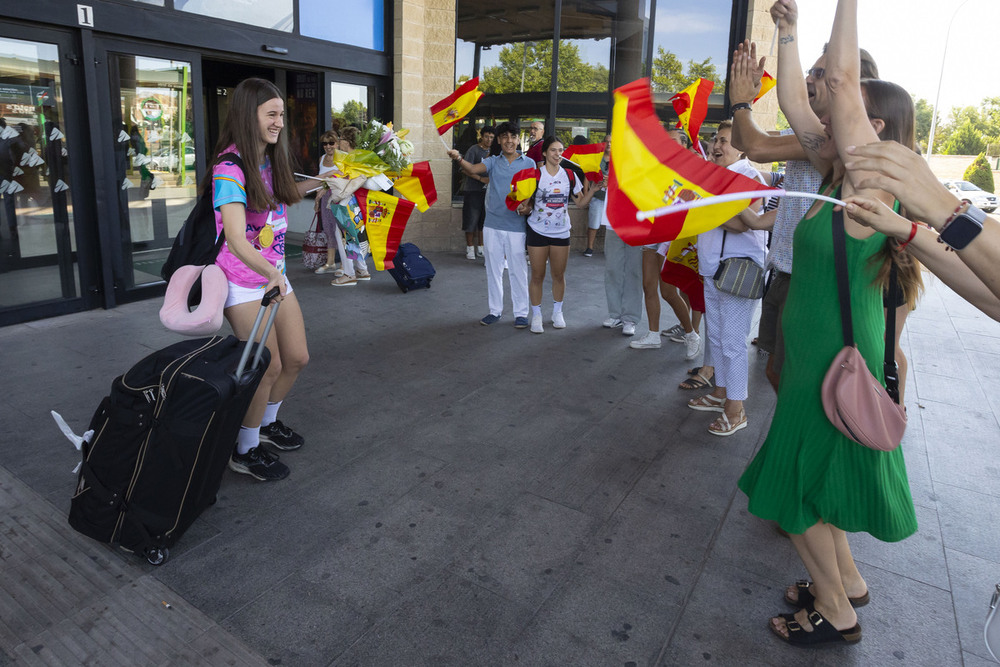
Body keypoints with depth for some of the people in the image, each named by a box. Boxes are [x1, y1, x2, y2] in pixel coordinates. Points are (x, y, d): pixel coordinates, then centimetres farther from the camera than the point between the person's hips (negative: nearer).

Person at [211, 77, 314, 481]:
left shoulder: (271, 161, 6)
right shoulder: (229, 170, -20)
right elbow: (236, 239, -32)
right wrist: (271, 274, -47)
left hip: (274, 275, 8)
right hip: (242, 281, -8)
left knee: (297, 358, 9)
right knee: (268, 366, -8)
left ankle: (268, 423, 33)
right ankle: (246, 451, 12)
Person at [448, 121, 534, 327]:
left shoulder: (528, 163, 6)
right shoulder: (493, 162, 7)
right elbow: (473, 169, -11)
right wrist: (459, 159, -32)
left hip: (516, 225, -2)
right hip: (492, 224, 2)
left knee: (517, 270, 2)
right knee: (493, 269, 9)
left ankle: (521, 312, 13)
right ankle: (495, 310, 22)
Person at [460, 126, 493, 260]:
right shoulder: (474, 150, -5)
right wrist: (481, 178, -23)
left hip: (487, 190, 5)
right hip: (472, 190, -5)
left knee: (484, 220, 7)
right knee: (471, 220, -2)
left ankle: (480, 248, 16)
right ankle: (470, 248, 6)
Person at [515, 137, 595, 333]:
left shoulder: (570, 175, 3)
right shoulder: (536, 175, -7)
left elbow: (581, 202, 6)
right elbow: (528, 204, -3)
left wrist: (593, 188, -9)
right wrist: (523, 209, -25)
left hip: (561, 232, 3)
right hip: (538, 232, -2)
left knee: (559, 275, 11)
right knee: (537, 276, 3)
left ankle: (557, 312, 29)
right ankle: (536, 315, 18)